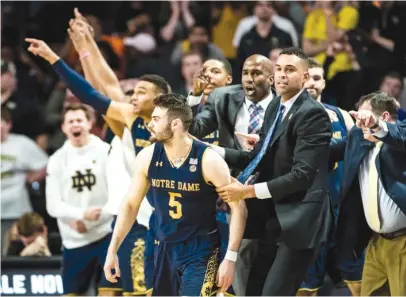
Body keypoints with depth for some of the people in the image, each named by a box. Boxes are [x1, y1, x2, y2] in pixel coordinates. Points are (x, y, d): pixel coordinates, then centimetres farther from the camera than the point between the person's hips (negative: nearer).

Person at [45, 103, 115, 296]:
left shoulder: (107, 152, -4)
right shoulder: (57, 160, 2)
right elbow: (53, 205, -3)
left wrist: (90, 222, -13)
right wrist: (82, 214, -21)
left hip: (106, 234, -3)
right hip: (74, 241, 3)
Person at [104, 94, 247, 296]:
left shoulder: (208, 160, -17)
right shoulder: (148, 157, -4)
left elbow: (238, 207, -14)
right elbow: (131, 204, 8)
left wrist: (230, 257, -20)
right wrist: (112, 250, 4)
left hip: (201, 250, -5)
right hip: (165, 249, 5)